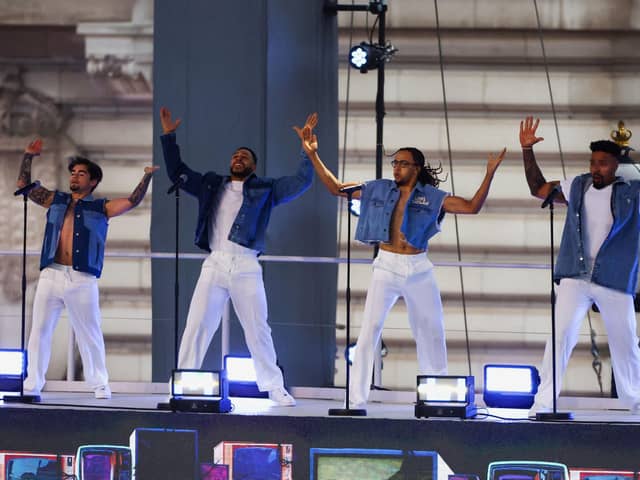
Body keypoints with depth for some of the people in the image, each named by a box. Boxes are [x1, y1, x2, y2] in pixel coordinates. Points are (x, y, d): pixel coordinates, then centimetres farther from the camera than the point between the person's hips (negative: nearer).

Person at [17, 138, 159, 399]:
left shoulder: (101, 208, 9)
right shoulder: (55, 200, 16)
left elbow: (132, 201, 0)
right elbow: (24, 184, 18)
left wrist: (147, 177, -8)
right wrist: (28, 157, 11)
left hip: (83, 280, -2)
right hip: (51, 276, 2)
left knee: (90, 335, 2)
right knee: (39, 331, 3)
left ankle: (99, 385, 10)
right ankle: (32, 384, 8)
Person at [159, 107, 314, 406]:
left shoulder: (265, 189, 13)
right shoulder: (212, 185, 19)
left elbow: (302, 182, 8)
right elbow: (178, 173, 22)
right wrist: (169, 137, 18)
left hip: (246, 267, -1)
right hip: (215, 264, 2)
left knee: (258, 330, 0)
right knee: (196, 325, -5)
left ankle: (274, 387, 5)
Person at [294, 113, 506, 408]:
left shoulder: (431, 197, 3)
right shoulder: (379, 190, 6)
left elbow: (472, 207, -1)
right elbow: (336, 188, 10)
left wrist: (489, 174, -12)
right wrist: (312, 155, 3)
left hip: (419, 269, 1)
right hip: (387, 266, -1)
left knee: (432, 334, 8)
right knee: (368, 332, -9)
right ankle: (356, 400, -7)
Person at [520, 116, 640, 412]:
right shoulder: (578, 187, 8)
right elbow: (538, 188, 21)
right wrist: (527, 150, 14)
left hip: (615, 282, -1)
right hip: (575, 279, 1)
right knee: (560, 336, -11)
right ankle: (544, 401, -9)